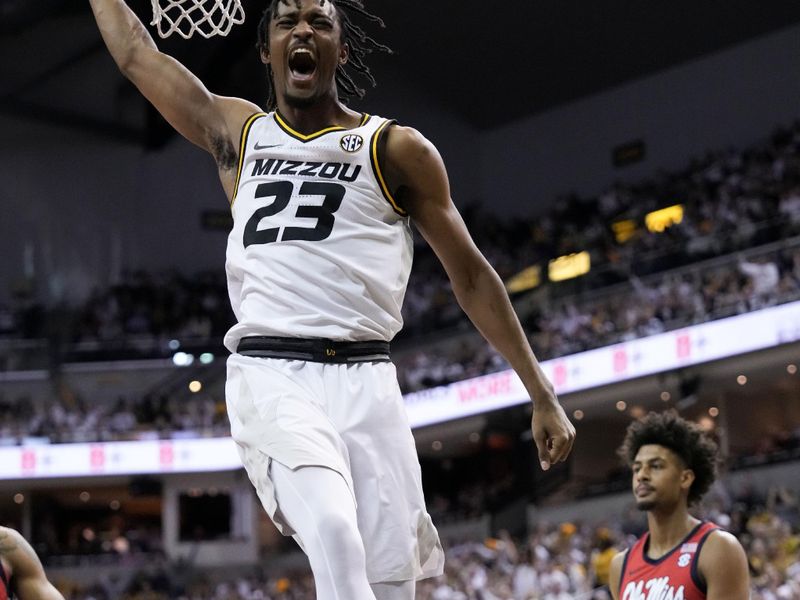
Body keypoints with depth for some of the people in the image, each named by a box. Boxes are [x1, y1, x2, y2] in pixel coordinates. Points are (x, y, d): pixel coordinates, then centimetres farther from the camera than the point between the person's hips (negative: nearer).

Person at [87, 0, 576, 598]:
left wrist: (543, 396, 8)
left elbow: (471, 277, 11)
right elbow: (135, 52, 27)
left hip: (365, 382, 0)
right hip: (269, 374, 0)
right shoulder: (236, 132, 18)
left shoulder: (397, 149, 11)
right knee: (336, 537, -29)